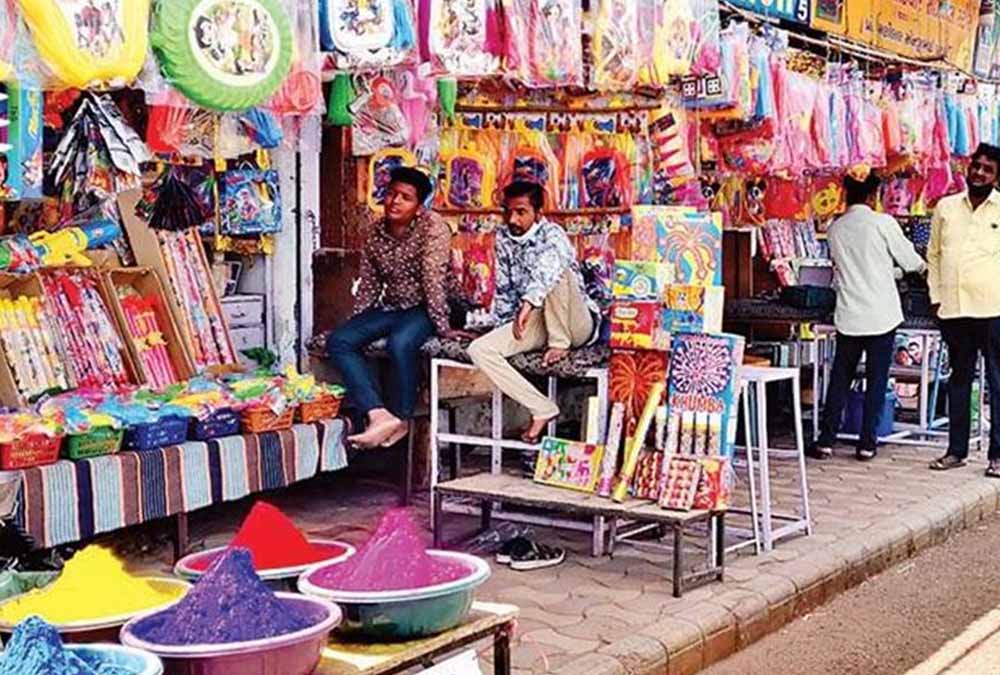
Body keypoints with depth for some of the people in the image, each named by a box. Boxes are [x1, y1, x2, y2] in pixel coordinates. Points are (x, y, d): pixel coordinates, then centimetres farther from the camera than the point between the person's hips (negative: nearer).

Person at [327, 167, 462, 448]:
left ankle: (401, 419, -14)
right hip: (389, 307, 7)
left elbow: (433, 280, -21)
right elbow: (369, 283, 12)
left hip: (422, 309, -7)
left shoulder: (432, 228, -16)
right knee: (338, 341, -14)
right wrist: (356, 322, 9)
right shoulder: (376, 231, 4)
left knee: (400, 343, -37)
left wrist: (442, 327, -23)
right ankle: (379, 415, -28)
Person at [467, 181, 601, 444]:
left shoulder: (551, 234, -15)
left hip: (579, 324, -6)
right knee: (479, 350, -18)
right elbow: (504, 289, 15)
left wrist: (528, 303, -55)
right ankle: (543, 409, -17)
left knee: (557, 272, -36)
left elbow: (548, 266, -39)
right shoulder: (503, 239, 6)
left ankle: (560, 344, -15)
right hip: (537, 323, 6)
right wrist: (502, 329, 8)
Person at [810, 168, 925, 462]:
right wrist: (923, 265, 24)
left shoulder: (835, 228, 4)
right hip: (882, 316, -3)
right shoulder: (883, 223, -9)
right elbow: (910, 261, -1)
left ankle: (826, 441, 9)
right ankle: (867, 444, 8)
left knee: (839, 380, 10)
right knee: (876, 381, 5)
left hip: (849, 316, 3)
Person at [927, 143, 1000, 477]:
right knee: (959, 379, 12)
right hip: (953, 309, 4)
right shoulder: (946, 207, 11)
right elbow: (933, 255, 16)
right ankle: (956, 450, 20)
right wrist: (936, 296, 8)